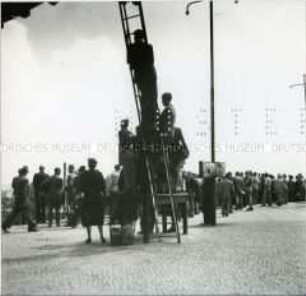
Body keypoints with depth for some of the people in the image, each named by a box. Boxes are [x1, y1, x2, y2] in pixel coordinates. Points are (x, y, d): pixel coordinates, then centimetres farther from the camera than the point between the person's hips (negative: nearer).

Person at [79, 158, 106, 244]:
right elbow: (103, 186, 0)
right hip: (98, 199, 2)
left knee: (87, 219, 6)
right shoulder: (99, 174, 1)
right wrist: (102, 195, 7)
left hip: (88, 199, -2)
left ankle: (89, 237, 5)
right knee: (99, 218, 10)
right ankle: (101, 236, 3)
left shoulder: (84, 175, -7)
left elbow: (81, 188, -8)